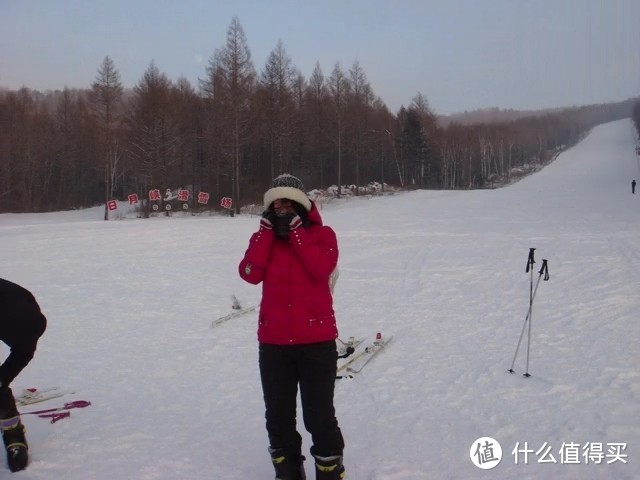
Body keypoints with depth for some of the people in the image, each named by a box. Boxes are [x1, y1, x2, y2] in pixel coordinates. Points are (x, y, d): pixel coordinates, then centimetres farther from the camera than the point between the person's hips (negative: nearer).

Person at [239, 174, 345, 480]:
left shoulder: (322, 234, 1)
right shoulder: (264, 237, 10)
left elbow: (322, 268, -19)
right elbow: (250, 274, -7)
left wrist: (296, 232, -14)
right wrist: (267, 232, -9)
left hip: (316, 340, -4)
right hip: (273, 342, 4)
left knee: (319, 415, 0)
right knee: (278, 415, 14)